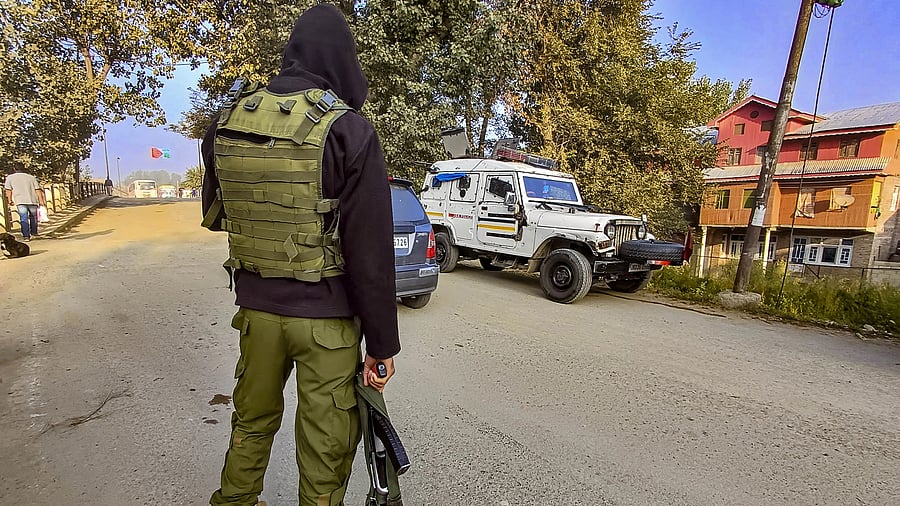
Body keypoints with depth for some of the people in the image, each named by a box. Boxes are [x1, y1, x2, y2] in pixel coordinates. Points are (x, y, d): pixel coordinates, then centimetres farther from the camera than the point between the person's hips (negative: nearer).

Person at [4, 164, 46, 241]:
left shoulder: (10, 177, 8)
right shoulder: (31, 177, 10)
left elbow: (8, 190, 5)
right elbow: (37, 190, 4)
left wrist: (10, 200, 14)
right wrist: (41, 200, 4)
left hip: (20, 201, -1)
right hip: (32, 200, 2)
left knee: (23, 218, -3)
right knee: (33, 217, 19)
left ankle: (26, 236, -10)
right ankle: (34, 232, 27)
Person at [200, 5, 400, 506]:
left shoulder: (229, 120, 3)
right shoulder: (347, 129, -14)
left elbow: (215, 215, 15)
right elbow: (372, 252, -16)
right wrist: (382, 343, -9)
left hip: (256, 305, 6)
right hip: (325, 315, -5)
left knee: (252, 419, 27)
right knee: (325, 443, 11)